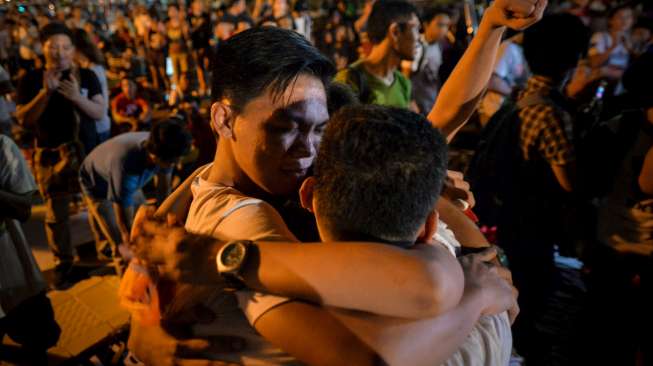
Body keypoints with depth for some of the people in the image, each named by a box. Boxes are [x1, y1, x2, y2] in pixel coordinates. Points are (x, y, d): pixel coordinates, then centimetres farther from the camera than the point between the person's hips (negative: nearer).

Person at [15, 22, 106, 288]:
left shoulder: (86, 76, 0)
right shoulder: (31, 81, -1)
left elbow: (99, 113, -7)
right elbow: (23, 119, -9)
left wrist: (77, 97, -24)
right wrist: (46, 92, -20)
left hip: (87, 151, 0)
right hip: (50, 155, 0)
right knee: (55, 215, 8)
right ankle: (63, 263, 24)